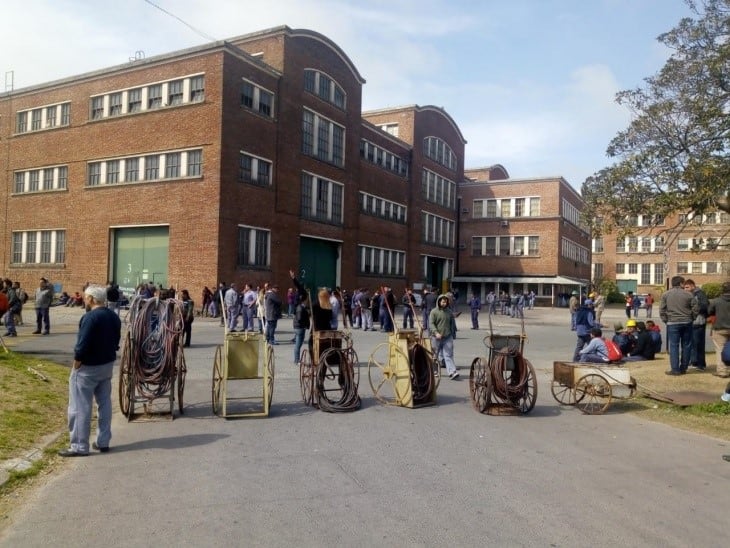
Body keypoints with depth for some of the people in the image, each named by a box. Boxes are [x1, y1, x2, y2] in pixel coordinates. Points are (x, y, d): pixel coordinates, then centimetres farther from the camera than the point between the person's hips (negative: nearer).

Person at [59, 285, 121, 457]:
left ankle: (79, 446, 7)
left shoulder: (90, 317, -21)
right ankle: (103, 442, 21)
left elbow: (82, 346, -22)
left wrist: (76, 366, -10)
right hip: (108, 365, 8)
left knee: (80, 407, 2)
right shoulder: (114, 317, 5)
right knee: (104, 403, 14)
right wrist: (107, 356, 14)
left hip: (88, 367, -8)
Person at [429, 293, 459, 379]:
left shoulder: (449, 311, 10)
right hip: (436, 337, -2)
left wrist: (452, 333, 18)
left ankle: (452, 372, -12)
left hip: (448, 337, 2)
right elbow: (431, 324, -10)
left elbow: (452, 323, 21)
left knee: (448, 355, -5)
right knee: (435, 355, 9)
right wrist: (436, 333, -24)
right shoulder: (434, 312, -3)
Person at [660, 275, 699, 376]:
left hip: (673, 323, -1)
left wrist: (665, 320, 8)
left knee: (674, 346, 1)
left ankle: (675, 369, -3)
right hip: (687, 322, 1)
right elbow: (696, 307, 0)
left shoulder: (665, 294, -1)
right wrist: (691, 318, 13)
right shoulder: (688, 294, 1)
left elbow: (662, 310, -3)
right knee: (686, 345, 11)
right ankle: (683, 368, 16)